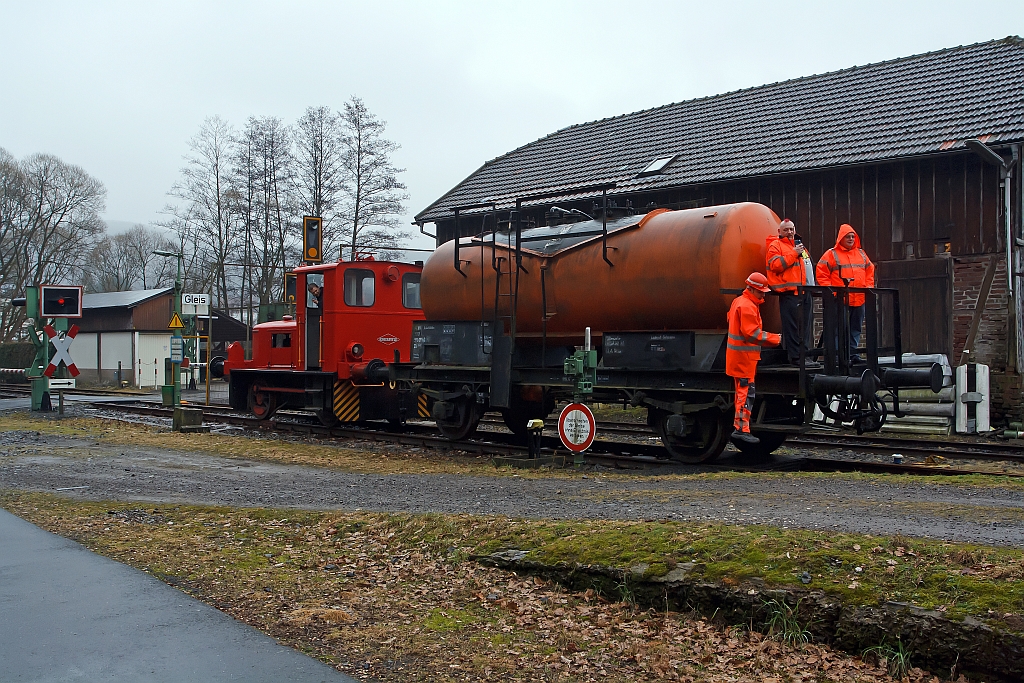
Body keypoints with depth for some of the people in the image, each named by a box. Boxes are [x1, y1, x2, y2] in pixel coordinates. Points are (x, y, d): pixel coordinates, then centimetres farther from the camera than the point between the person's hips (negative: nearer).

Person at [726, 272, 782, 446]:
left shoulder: (739, 302, 15)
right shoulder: (747, 306, -18)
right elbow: (752, 333, -22)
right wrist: (777, 339, -20)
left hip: (739, 357, 11)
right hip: (744, 358, -11)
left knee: (742, 391, 17)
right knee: (746, 393, -10)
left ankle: (738, 424, 25)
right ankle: (741, 429, -12)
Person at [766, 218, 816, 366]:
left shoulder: (799, 245, 25)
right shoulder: (776, 245, 0)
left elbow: (808, 266, 33)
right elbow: (775, 265, -16)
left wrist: (812, 284, 22)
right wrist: (793, 254, -15)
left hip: (804, 292, 8)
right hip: (789, 292, -8)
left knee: (806, 325, 10)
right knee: (792, 326, -9)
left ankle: (804, 354, 16)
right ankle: (795, 357, -8)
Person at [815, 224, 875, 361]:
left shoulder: (861, 254, 17)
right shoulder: (831, 254, 0)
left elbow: (870, 271, 23)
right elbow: (821, 274, -3)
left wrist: (868, 287, 9)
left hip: (859, 299, 5)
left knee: (855, 329, 8)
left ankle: (853, 353, 14)